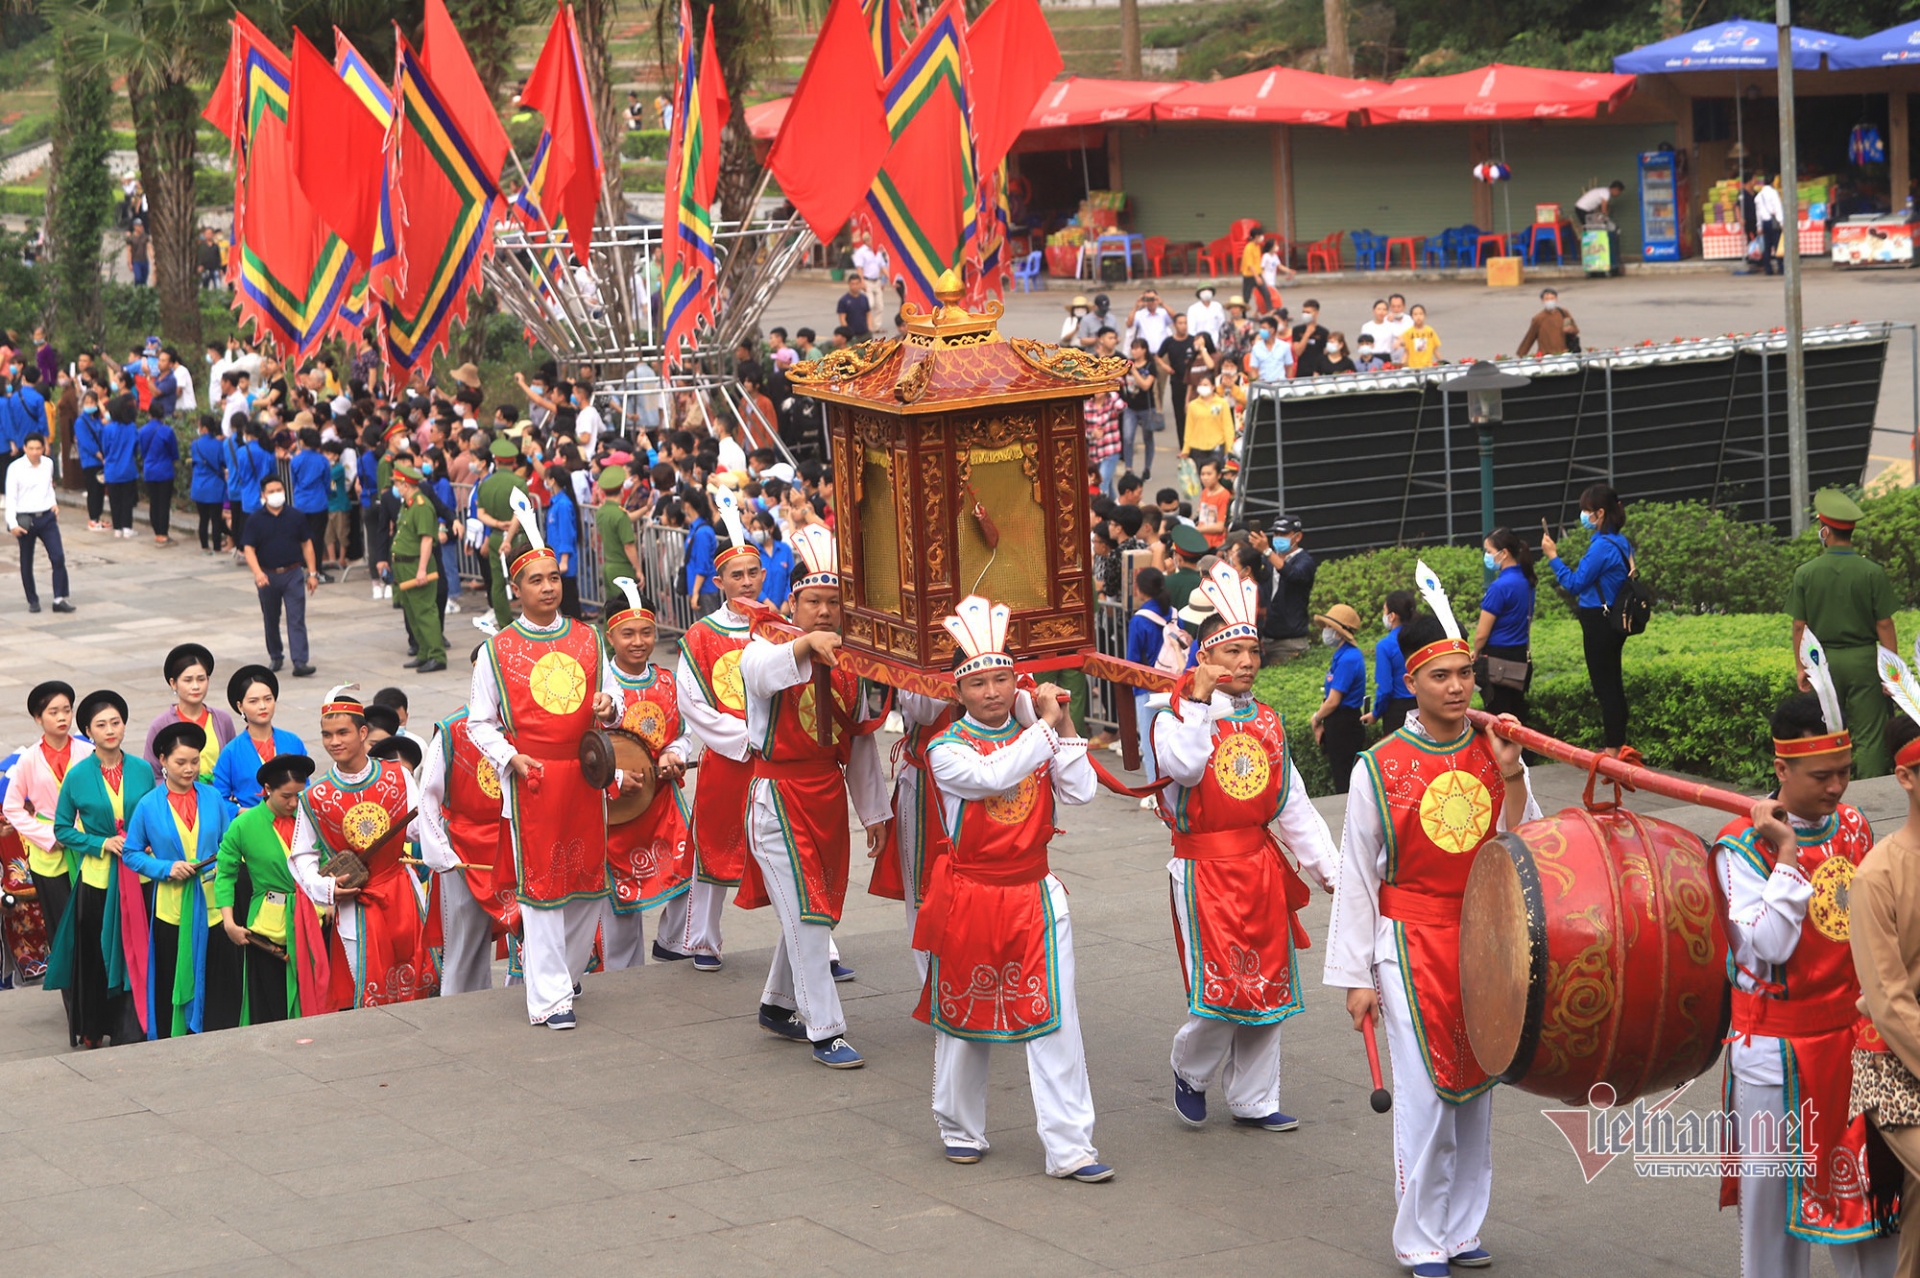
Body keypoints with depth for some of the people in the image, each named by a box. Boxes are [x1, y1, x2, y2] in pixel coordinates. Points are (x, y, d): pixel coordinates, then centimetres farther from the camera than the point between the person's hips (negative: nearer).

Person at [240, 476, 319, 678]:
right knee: (271, 621, 14)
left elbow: (306, 545, 7)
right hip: (268, 576, 1)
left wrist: (312, 573, 3)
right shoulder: (255, 520, -3)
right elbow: (249, 549, -8)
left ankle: (300, 662, -14)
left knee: (297, 620, -9)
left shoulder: (295, 517, 1)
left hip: (293, 574, -1)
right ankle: (275, 657, 31)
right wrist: (258, 572, -25)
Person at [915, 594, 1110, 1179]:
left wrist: (1065, 727, -10)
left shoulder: (1033, 736, 5)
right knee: (964, 1017, 11)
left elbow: (1081, 792, -5)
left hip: (1033, 896, 2)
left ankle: (1069, 1147, -1)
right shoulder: (947, 749, -9)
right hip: (970, 895, -2)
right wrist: (1046, 727, -21)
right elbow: (994, 776, -28)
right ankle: (960, 1129, 30)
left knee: (1053, 1021, -3)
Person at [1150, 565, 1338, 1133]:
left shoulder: (1266, 722, 11)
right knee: (1221, 986, -11)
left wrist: (1330, 869, 7)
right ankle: (1190, 1071, 18)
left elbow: (1294, 804, 12)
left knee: (1269, 984, 9)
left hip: (1263, 868, 6)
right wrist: (1199, 701, -19)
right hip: (1204, 870, -6)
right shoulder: (1176, 717, -5)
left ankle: (1253, 1100, 21)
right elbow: (1185, 767, -27)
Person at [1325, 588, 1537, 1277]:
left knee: (1475, 1090, 10)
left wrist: (1511, 779, -12)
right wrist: (1355, 976, -4)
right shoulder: (1380, 769, -7)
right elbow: (1357, 877, -3)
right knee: (1425, 1097, -4)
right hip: (1413, 947, -4)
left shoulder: (1496, 754, 2)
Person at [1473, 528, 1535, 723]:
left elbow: (1482, 634, -16)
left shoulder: (1500, 587, -18)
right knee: (1517, 720, 12)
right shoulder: (1525, 581, 7)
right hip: (1522, 660, 8)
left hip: (1499, 662, -8)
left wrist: (1476, 653, 5)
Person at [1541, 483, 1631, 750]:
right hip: (1613, 620, 9)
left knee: (1604, 686, -4)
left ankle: (1613, 749, -1)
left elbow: (1575, 584, -16)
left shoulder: (1601, 547, -19)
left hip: (1599, 624, -9)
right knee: (1613, 685, 15)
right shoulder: (1621, 543, 9)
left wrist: (1553, 556, -10)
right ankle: (1619, 744, 21)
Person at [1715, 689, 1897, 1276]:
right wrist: (1787, 856, -24)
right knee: (1776, 1186, 4)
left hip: (1852, 1035, 5)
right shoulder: (1743, 846, -14)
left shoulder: (1853, 827, 4)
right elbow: (1769, 945, -23)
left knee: (1862, 1179, 11)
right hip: (1778, 1046, -5)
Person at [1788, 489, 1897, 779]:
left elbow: (1799, 626, -2)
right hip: (1863, 658, -1)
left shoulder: (1805, 573, -6)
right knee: (1869, 735, 1)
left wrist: (1800, 667, 9)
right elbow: (1884, 625, -6)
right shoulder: (1873, 572, -9)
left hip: (1823, 660, 2)